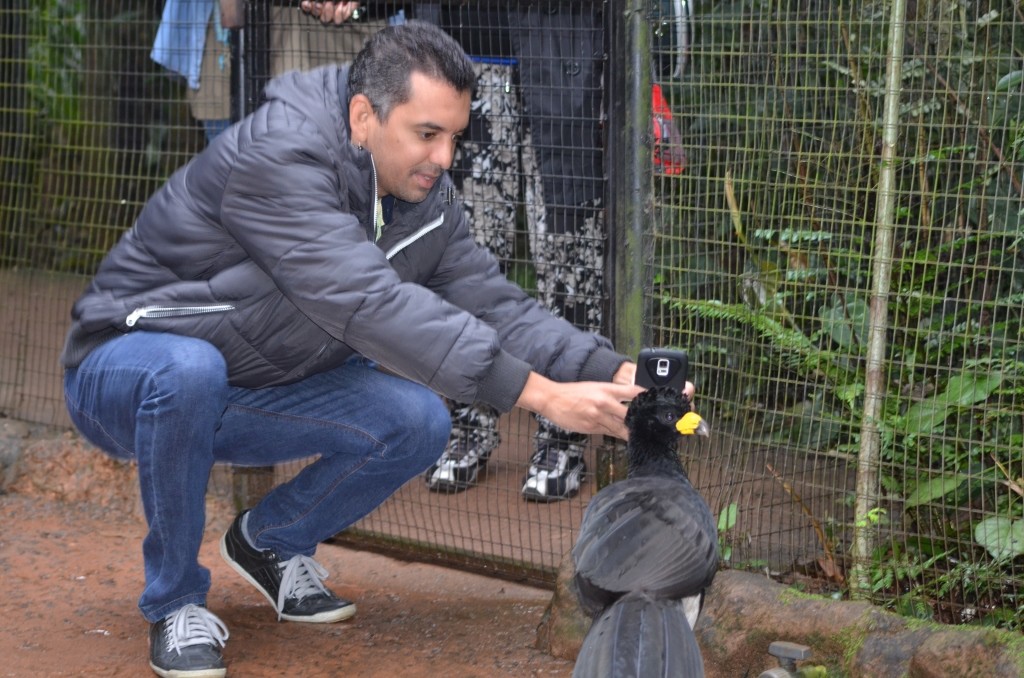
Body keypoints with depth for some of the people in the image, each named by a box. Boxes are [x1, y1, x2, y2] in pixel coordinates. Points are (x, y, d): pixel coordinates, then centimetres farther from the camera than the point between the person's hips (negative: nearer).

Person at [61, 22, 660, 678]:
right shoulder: (276, 156, -32)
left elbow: (495, 305, -7)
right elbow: (370, 304, -41)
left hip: (251, 395, 6)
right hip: (129, 370, -6)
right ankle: (174, 599, -17)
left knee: (418, 422, -16)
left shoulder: (427, 199, -5)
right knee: (189, 370, -41)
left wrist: (617, 374, -25)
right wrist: (541, 395, -44)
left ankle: (272, 541, 12)